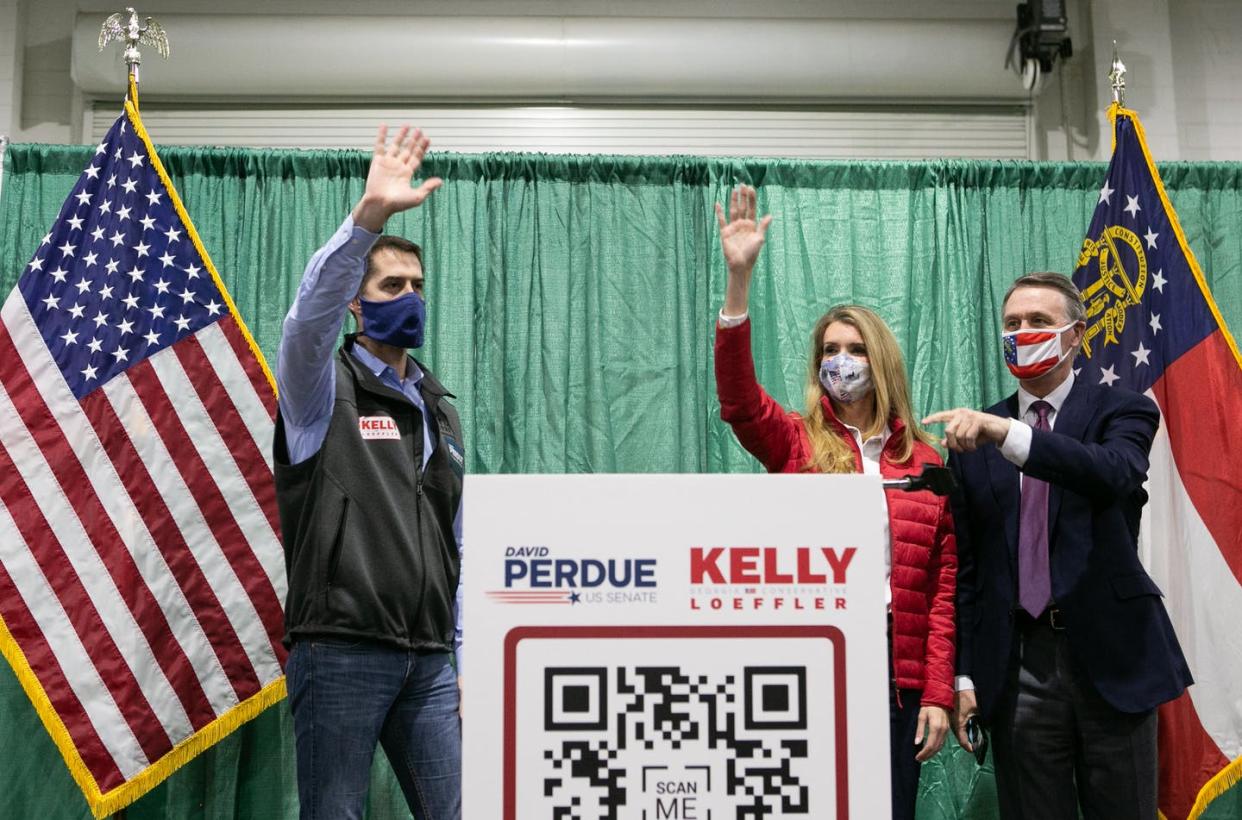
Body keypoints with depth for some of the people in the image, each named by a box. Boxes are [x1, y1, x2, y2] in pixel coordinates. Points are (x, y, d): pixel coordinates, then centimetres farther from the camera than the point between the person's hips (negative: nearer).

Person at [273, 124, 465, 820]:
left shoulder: (441, 412, 17)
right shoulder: (324, 391, 1)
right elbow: (310, 316, -23)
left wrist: (464, 657, 12)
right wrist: (370, 214, -36)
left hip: (429, 662, 5)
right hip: (341, 652, -5)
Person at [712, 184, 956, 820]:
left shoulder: (926, 462, 7)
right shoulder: (796, 443, 4)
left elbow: (944, 584, 5)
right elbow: (738, 397, -15)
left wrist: (938, 694, -2)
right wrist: (739, 277, -24)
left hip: (898, 675, 2)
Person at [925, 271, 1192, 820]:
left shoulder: (1121, 412, 3)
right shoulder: (973, 437, 9)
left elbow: (1115, 472, -22)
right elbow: (964, 566, 9)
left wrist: (1005, 431, -33)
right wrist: (963, 675, 3)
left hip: (1111, 655, -1)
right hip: (1015, 665, 2)